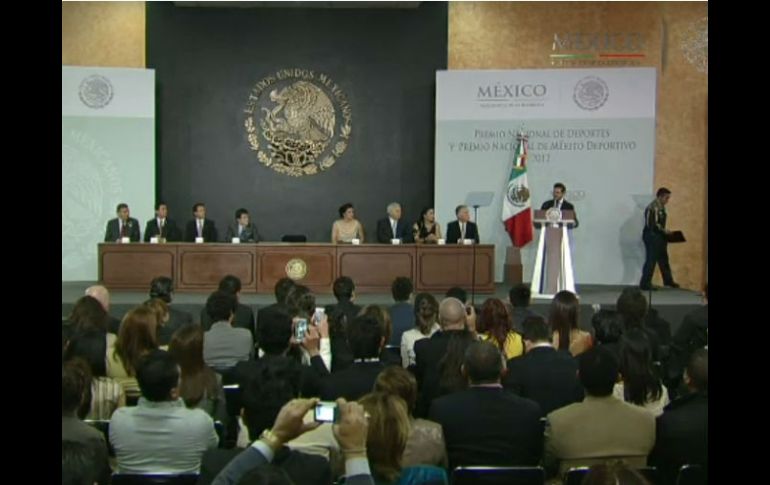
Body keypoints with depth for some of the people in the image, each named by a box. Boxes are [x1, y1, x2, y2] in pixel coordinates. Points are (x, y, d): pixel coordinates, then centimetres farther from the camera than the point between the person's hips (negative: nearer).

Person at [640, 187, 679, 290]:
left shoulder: (661, 207, 12)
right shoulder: (653, 207, -18)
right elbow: (652, 224, -23)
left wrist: (664, 232, 10)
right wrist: (664, 231, -18)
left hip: (659, 237, 10)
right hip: (652, 237, -10)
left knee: (663, 260, 19)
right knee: (651, 261, -6)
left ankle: (668, 281, 32)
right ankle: (645, 284, 0)